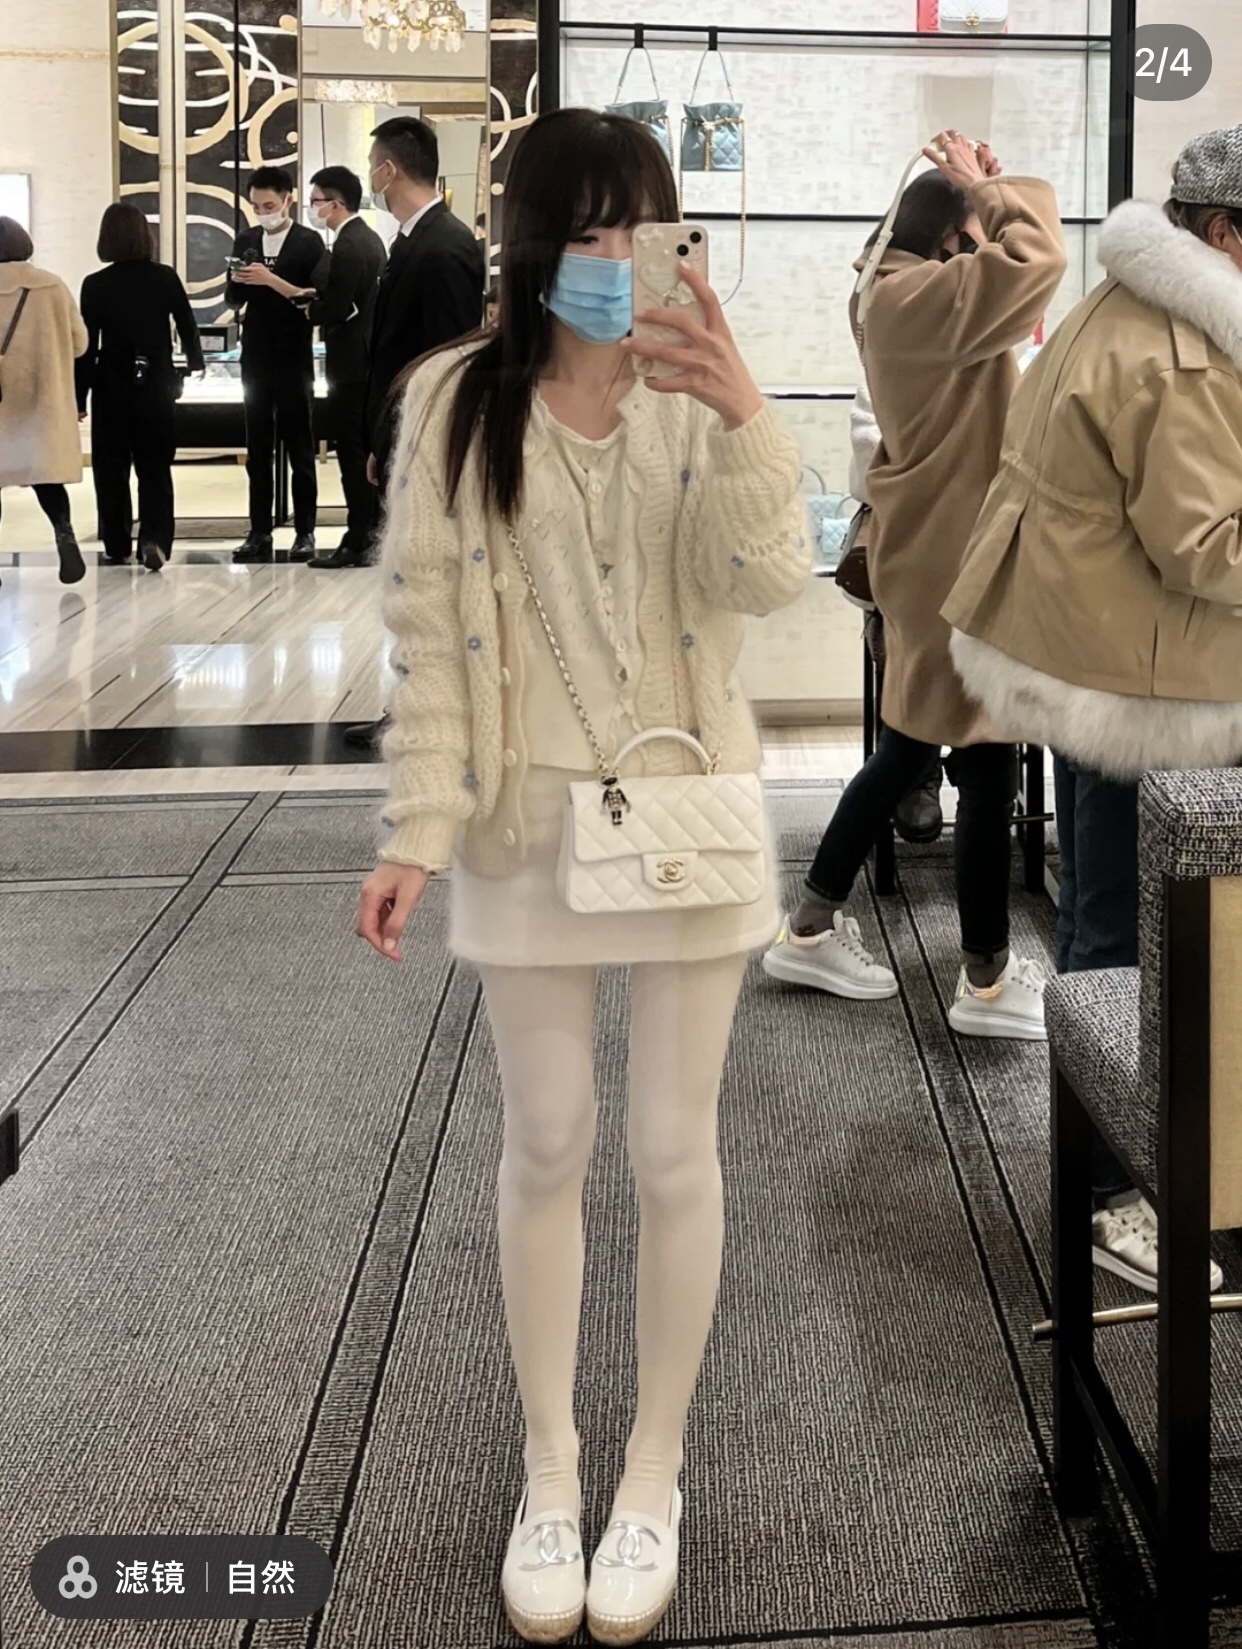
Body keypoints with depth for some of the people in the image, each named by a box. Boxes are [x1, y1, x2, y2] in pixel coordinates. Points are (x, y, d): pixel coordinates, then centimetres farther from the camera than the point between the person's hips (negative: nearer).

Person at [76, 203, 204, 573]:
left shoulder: (95, 285, -8)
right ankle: (154, 537, -12)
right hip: (155, 385, 1)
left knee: (111, 469, 11)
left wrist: (78, 398, 1)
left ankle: (117, 546, 15)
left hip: (111, 388, -1)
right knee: (155, 467, 6)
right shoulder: (166, 278, -5)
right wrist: (194, 361, 27)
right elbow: (187, 325, 5)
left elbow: (87, 346, -7)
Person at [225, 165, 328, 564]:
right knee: (257, 451, 7)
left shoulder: (309, 243, -5)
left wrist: (272, 280, -22)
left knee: (300, 450, 1)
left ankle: (305, 532, 6)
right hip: (255, 360, 5)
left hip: (294, 360, -5)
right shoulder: (245, 241, 9)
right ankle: (259, 533, 10)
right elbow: (233, 300, 11)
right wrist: (237, 282, -11)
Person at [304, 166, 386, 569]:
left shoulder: (347, 247, -17)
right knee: (368, 453, 13)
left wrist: (307, 309, -3)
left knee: (353, 456, -6)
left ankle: (356, 544, -3)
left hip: (351, 364, -10)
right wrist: (318, 304, 7)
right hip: (371, 359, 10)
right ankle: (373, 534, 18)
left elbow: (334, 309, -21)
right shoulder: (370, 238, 13)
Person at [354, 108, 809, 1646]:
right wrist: (416, 828, -8)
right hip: (529, 818, 0)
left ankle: (654, 1469, 26)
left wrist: (744, 418, -31)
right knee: (544, 1146, 10)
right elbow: (427, 625, -4)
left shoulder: (699, 393, -3)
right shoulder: (456, 399, -4)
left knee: (673, 1152, 7)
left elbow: (770, 579, -15)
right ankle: (549, 1465, 29)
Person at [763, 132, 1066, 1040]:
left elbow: (1005, 268, 21)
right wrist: (990, 187, -13)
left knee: (911, 744, 17)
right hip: (952, 556, -11)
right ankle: (988, 979, 7)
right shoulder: (922, 298, -20)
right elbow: (1037, 254, -29)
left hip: (931, 545, 11)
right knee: (986, 759, -2)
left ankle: (813, 929, 25)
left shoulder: (906, 292, 11)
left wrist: (979, 191, 6)